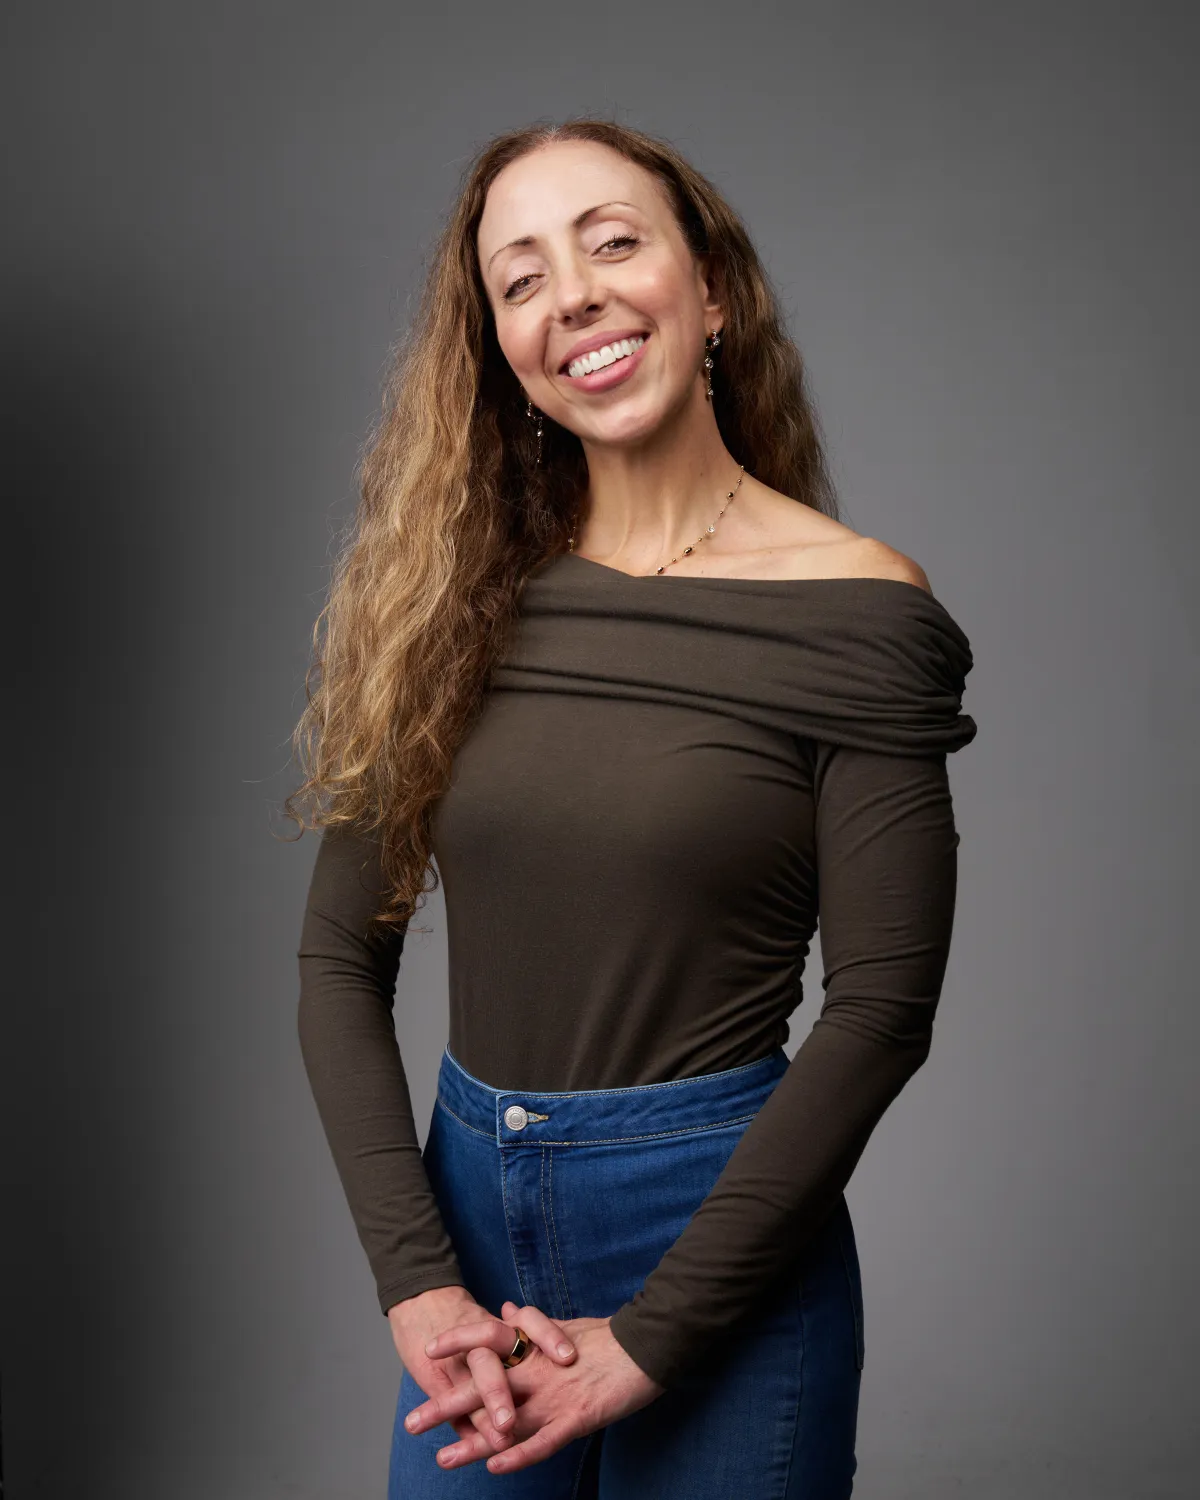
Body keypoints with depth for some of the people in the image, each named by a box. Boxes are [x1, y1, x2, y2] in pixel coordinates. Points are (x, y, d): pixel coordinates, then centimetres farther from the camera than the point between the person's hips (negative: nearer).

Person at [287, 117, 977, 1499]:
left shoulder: (857, 609, -10)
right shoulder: (455, 601, 0)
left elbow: (879, 1009, -12)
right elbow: (340, 958, 0)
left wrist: (651, 1335, -13)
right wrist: (416, 1280, -9)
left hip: (717, 1229, -3)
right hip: (468, 1206, 4)